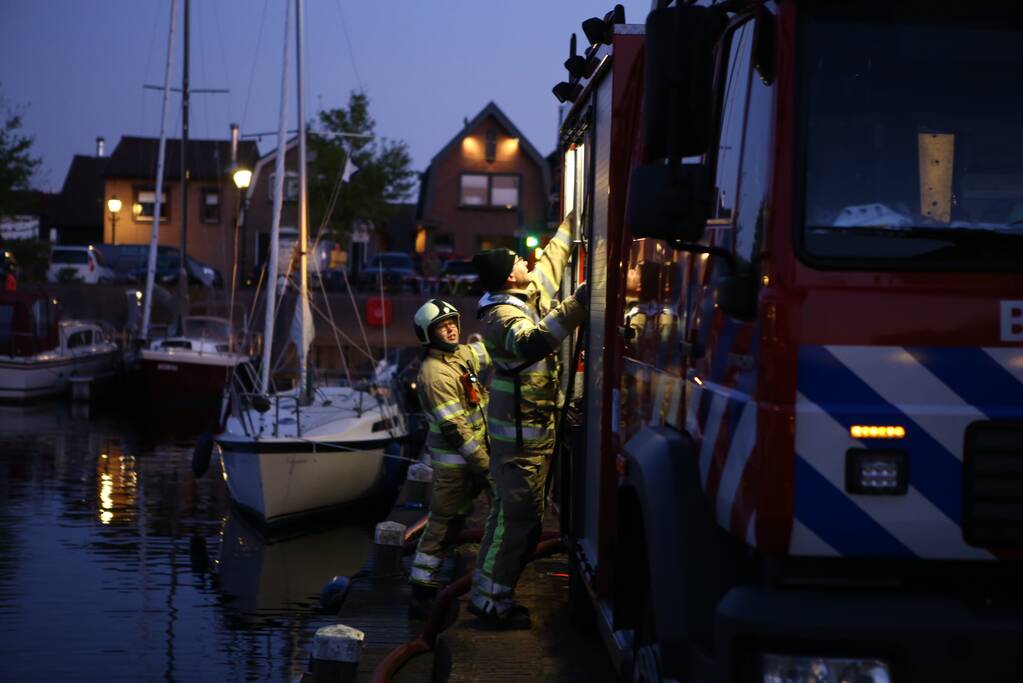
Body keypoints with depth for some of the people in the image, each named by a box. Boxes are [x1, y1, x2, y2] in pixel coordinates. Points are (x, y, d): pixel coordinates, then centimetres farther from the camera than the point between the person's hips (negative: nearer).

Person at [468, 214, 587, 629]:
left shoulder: (533, 294, 6)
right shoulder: (501, 316, -22)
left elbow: (555, 254, 23)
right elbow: (531, 343, -43)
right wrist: (578, 303, -48)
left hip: (533, 429, 10)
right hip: (521, 435, -10)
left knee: (511, 514, 16)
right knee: (519, 520, -7)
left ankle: (487, 594, 23)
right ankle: (492, 601, 0)